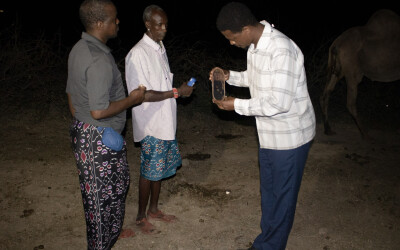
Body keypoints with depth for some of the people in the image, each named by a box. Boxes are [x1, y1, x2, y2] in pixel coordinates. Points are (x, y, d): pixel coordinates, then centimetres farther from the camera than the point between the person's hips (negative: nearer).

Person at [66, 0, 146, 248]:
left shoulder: (78, 49, 6)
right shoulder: (100, 60, -26)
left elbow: (72, 96, 14)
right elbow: (99, 111, -28)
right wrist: (131, 99, -14)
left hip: (82, 131, 10)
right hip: (100, 139, -10)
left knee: (118, 182, 25)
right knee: (102, 192, 7)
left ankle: (111, 230, 45)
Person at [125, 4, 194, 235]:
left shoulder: (160, 48, 10)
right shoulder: (138, 54, -19)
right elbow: (142, 94, -22)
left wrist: (180, 90, 4)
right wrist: (176, 92, -20)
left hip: (165, 122, 8)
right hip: (151, 125, -8)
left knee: (161, 168, 18)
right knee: (149, 171, 4)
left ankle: (154, 209, 36)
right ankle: (141, 216, 23)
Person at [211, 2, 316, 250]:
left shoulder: (281, 50, -28)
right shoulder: (254, 46, 2)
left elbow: (279, 103, -30)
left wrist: (237, 105, -21)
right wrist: (229, 76, 1)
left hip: (290, 135, -9)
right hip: (269, 133, 9)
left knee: (283, 195, 8)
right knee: (268, 190, 21)